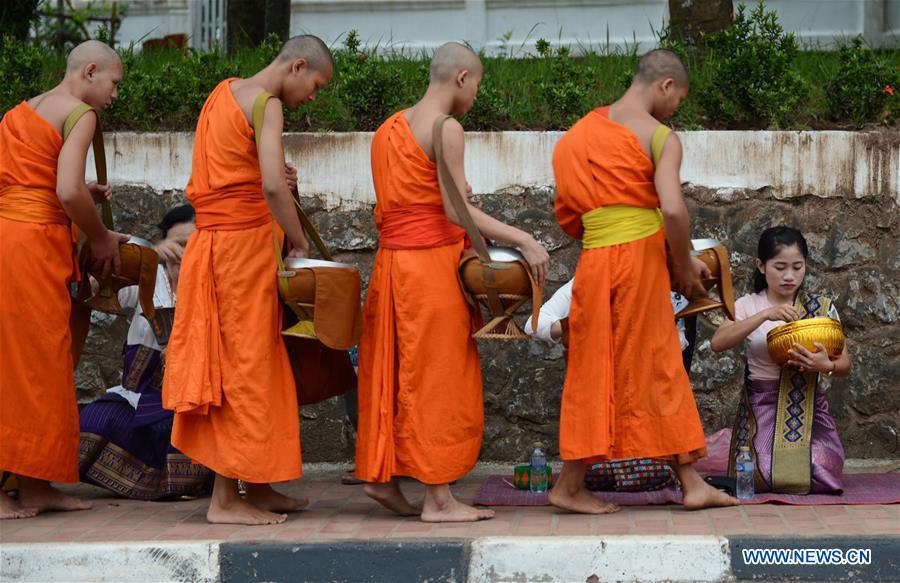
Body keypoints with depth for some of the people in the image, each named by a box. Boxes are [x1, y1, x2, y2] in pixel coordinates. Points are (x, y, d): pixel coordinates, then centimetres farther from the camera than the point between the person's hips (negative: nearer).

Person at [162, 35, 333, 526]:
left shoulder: (226, 91, 15)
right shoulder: (267, 104, -13)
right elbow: (273, 187, -25)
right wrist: (300, 244, -14)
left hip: (214, 242, 9)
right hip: (244, 243, -9)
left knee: (249, 364, 13)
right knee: (245, 365, -5)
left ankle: (257, 486, 17)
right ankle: (226, 499, -2)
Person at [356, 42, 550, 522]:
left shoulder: (390, 127, 14)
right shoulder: (446, 129, -12)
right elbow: (456, 210, -18)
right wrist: (523, 240, -17)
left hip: (392, 261, 8)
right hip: (432, 264, -8)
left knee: (396, 376, 15)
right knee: (437, 379, -3)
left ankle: (382, 474, 20)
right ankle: (438, 499, 0)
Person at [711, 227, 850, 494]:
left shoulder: (821, 308, 3)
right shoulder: (749, 305, 0)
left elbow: (845, 364, 1)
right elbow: (718, 343, -18)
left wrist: (827, 366, -23)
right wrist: (765, 315, -27)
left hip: (807, 406, 1)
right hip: (761, 405, -1)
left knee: (820, 479, -21)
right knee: (759, 480, -22)